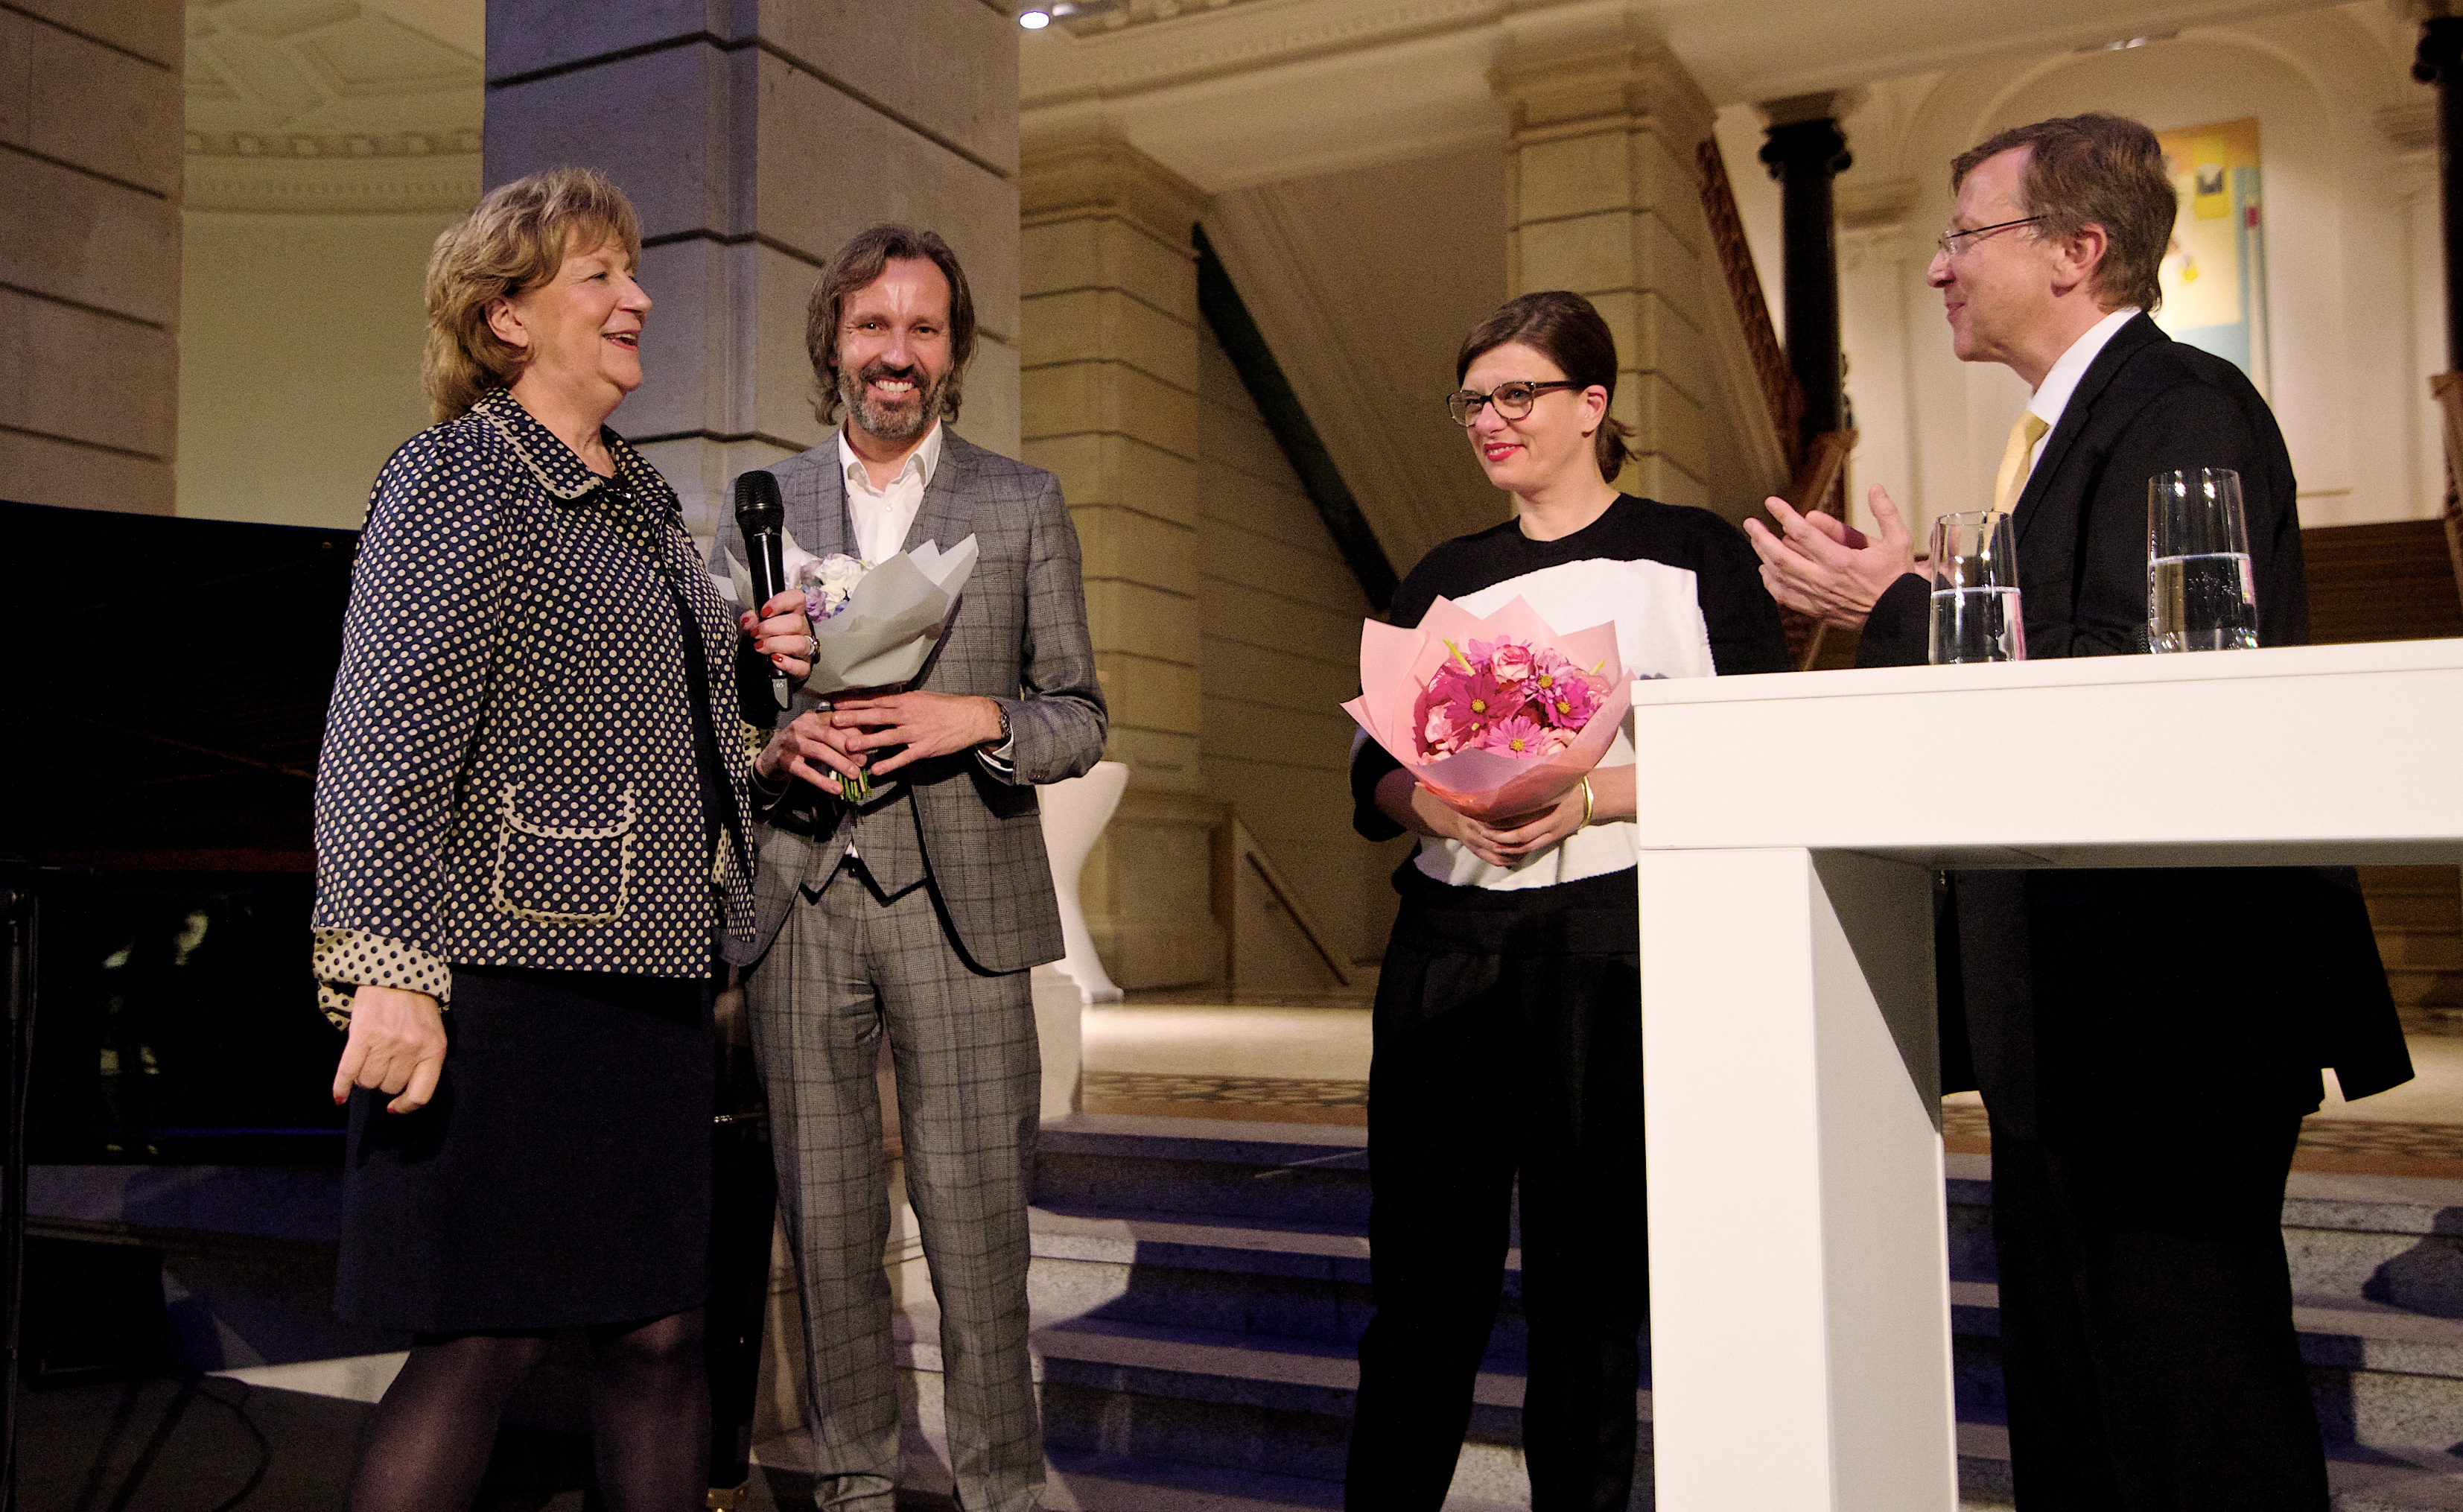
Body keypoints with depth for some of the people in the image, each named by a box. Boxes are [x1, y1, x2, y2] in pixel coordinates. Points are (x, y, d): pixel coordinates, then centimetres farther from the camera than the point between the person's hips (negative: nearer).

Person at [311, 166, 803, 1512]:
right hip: (508, 977, -8)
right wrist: (389, 967, -23)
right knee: (485, 1340, -3)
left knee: (659, 1327, 10)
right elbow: (385, 733, -16)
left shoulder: (641, 499, 19)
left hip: (644, 975, 8)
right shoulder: (456, 473, -6)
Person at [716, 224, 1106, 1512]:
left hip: (958, 906, -2)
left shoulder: (1024, 507, 9)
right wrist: (769, 742, -8)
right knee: (825, 1222, 8)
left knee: (976, 1223, -1)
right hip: (797, 905, 2)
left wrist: (977, 718, -13)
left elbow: (1079, 720, 6)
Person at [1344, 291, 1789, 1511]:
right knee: (1422, 1279, 4)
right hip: (1449, 951, 3)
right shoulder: (1445, 579, 16)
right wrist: (1435, 802, -10)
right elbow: (1373, 771, 13)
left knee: (1587, 1284, 3)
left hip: (1617, 946, -3)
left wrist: (1592, 797, -16)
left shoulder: (1691, 554, 5)